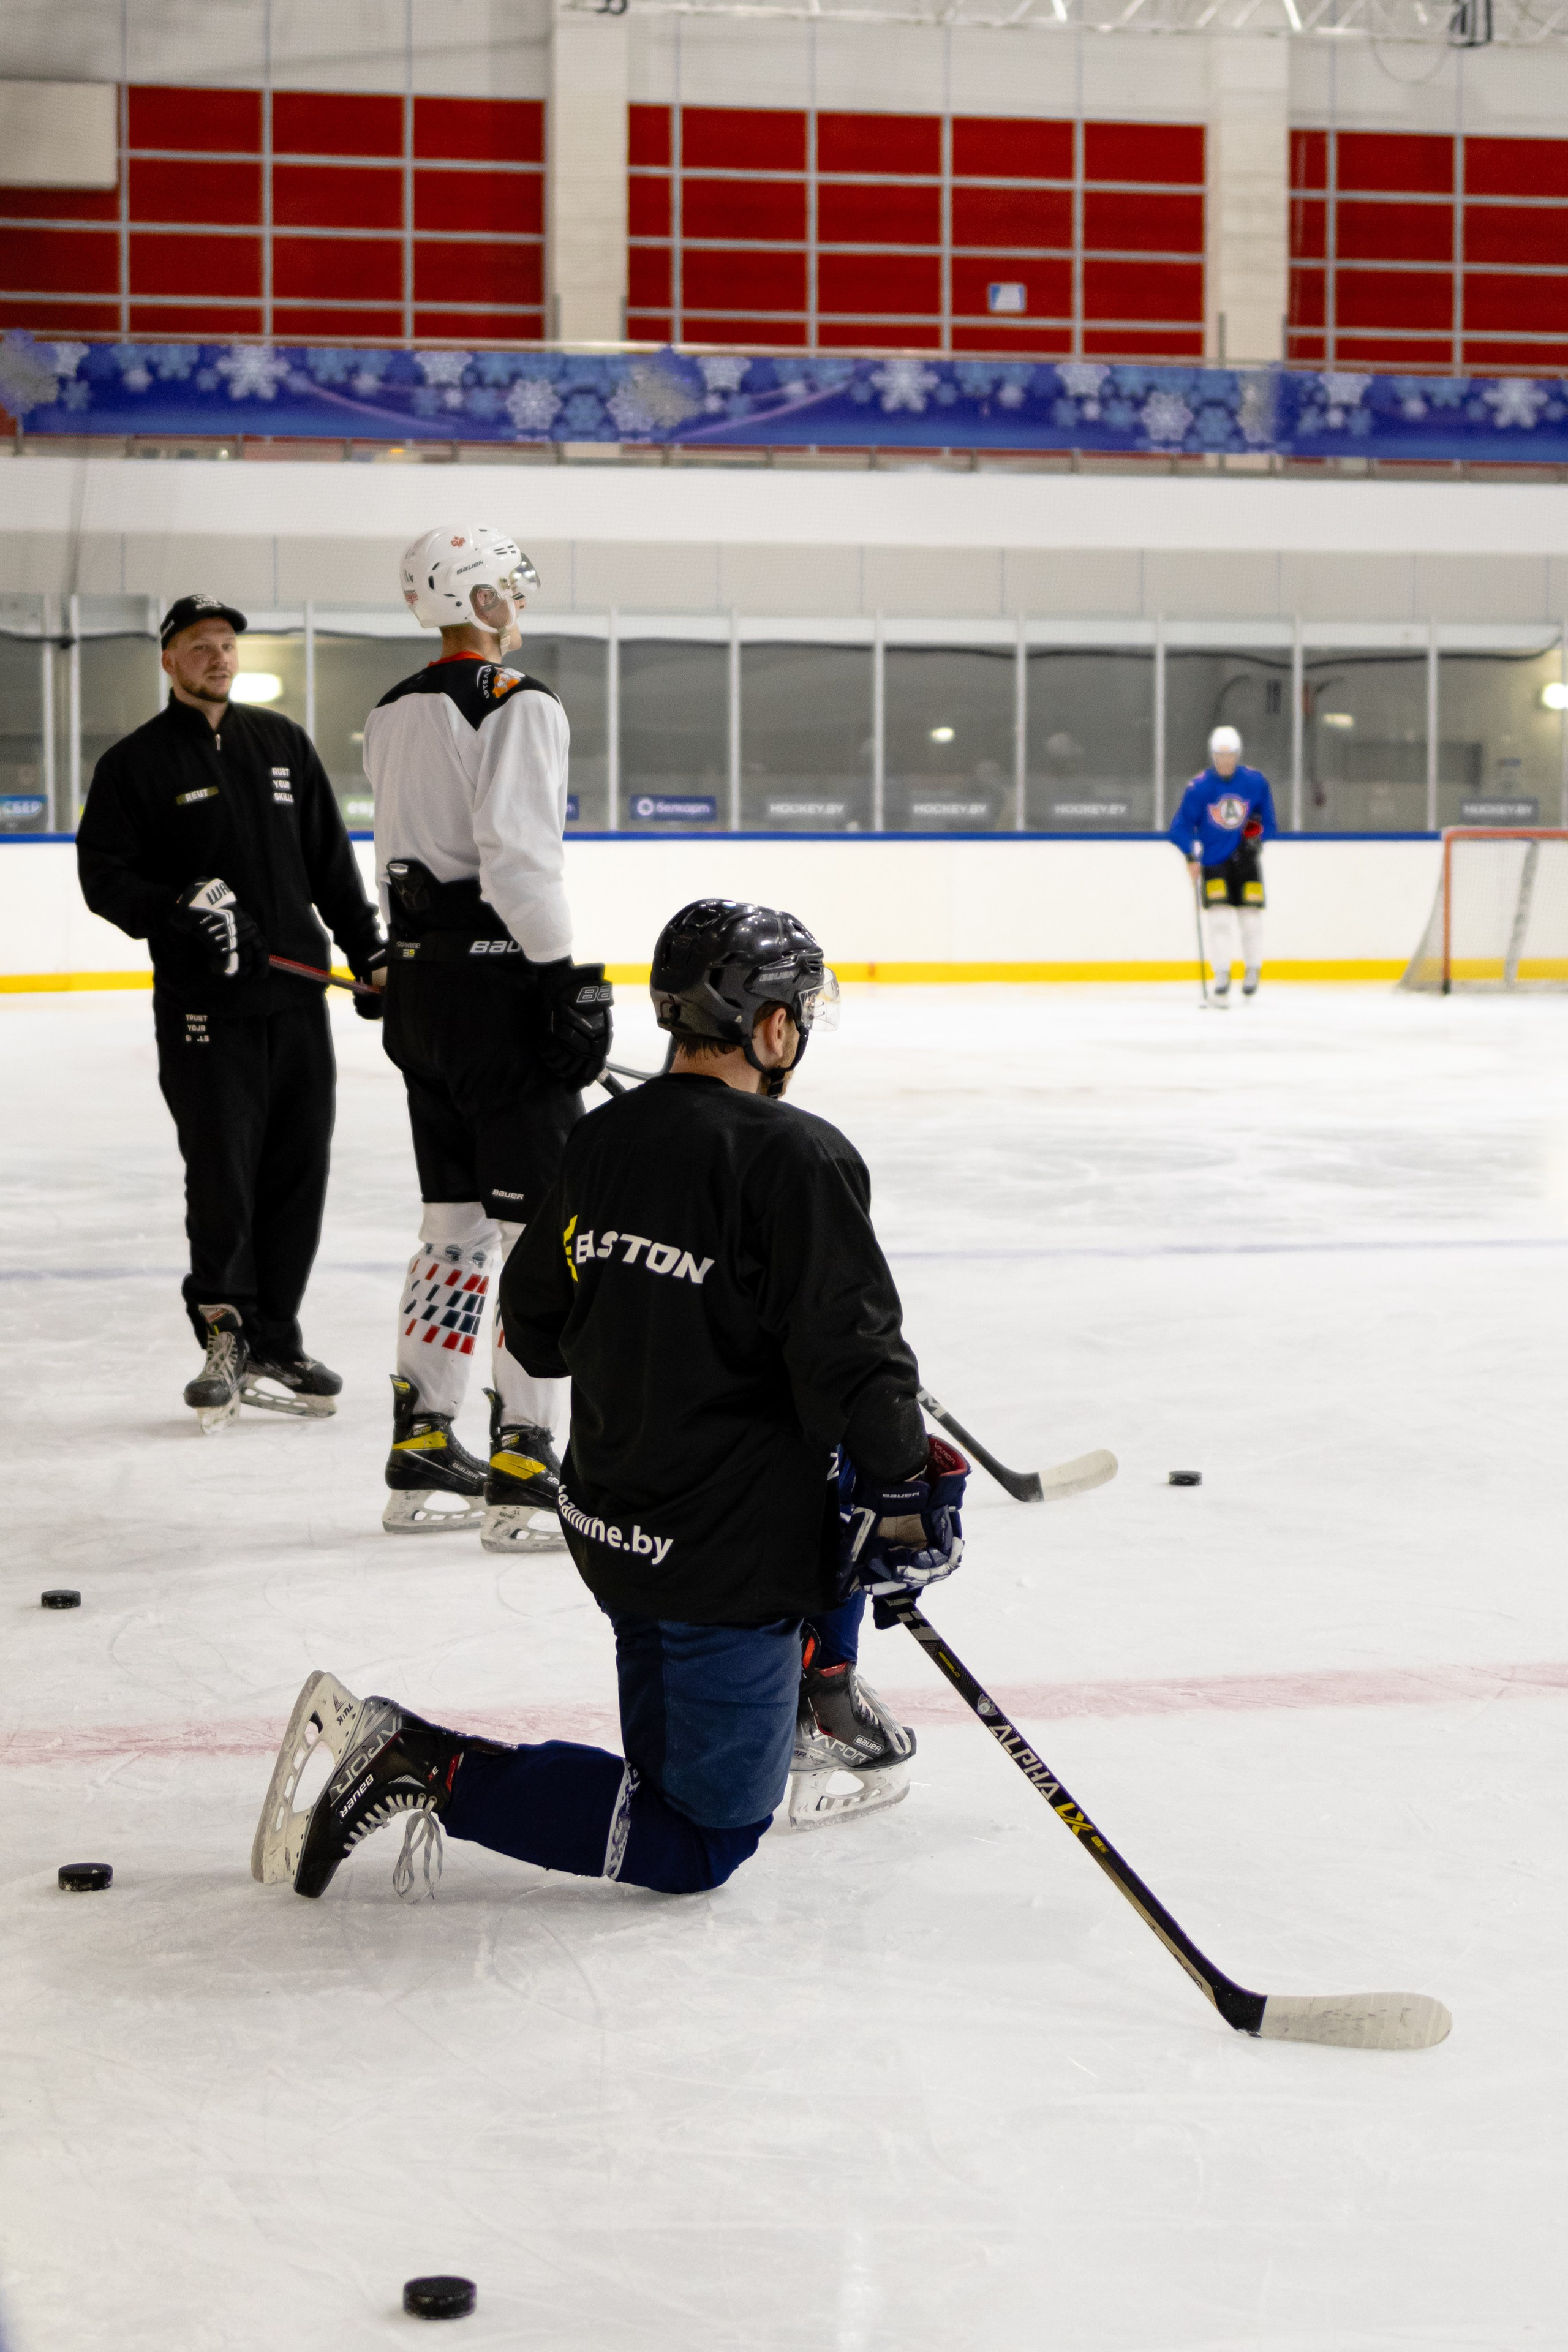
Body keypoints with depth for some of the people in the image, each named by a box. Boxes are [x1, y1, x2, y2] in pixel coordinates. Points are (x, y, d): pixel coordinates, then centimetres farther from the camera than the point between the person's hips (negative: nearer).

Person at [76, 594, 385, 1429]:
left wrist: (369, 954, 11)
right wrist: (179, 906, -21)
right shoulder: (134, 763, 1)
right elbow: (104, 876, -5)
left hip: (297, 999, 4)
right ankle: (224, 1336, 10)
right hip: (204, 1010, -4)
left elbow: (331, 862, 16)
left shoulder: (282, 743, 14)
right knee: (223, 1181, -7)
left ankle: (273, 1346, 14)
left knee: (297, 1174, 5)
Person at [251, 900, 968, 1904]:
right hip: (720, 1556, -8)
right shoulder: (797, 1158, -19)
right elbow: (851, 1360, -21)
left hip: (612, 1511, 8)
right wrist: (910, 1486, -7)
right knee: (697, 1845, 4)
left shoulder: (602, 1140, 3)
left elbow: (534, 1325, 14)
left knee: (849, 1473, 30)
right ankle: (430, 1772, -8)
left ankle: (814, 1691, 40)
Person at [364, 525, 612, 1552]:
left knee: (456, 1223, 15)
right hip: (499, 982, -9)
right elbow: (517, 852, -23)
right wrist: (566, 978, -19)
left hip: (421, 983, 9)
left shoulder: (392, 716, 14)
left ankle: (422, 1460, 18)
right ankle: (526, 1479, -3)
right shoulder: (520, 707, -13)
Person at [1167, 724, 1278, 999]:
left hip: (1246, 860, 2)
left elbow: (1267, 819, 9)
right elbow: (1181, 827, -8)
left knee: (1251, 916, 0)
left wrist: (1258, 834, -10)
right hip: (1213, 861, -2)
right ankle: (1221, 975, -5)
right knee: (1218, 915, -13)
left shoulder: (1256, 782, -4)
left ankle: (1253, 968, 22)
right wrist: (1191, 857, -22)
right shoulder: (1199, 787, -10)